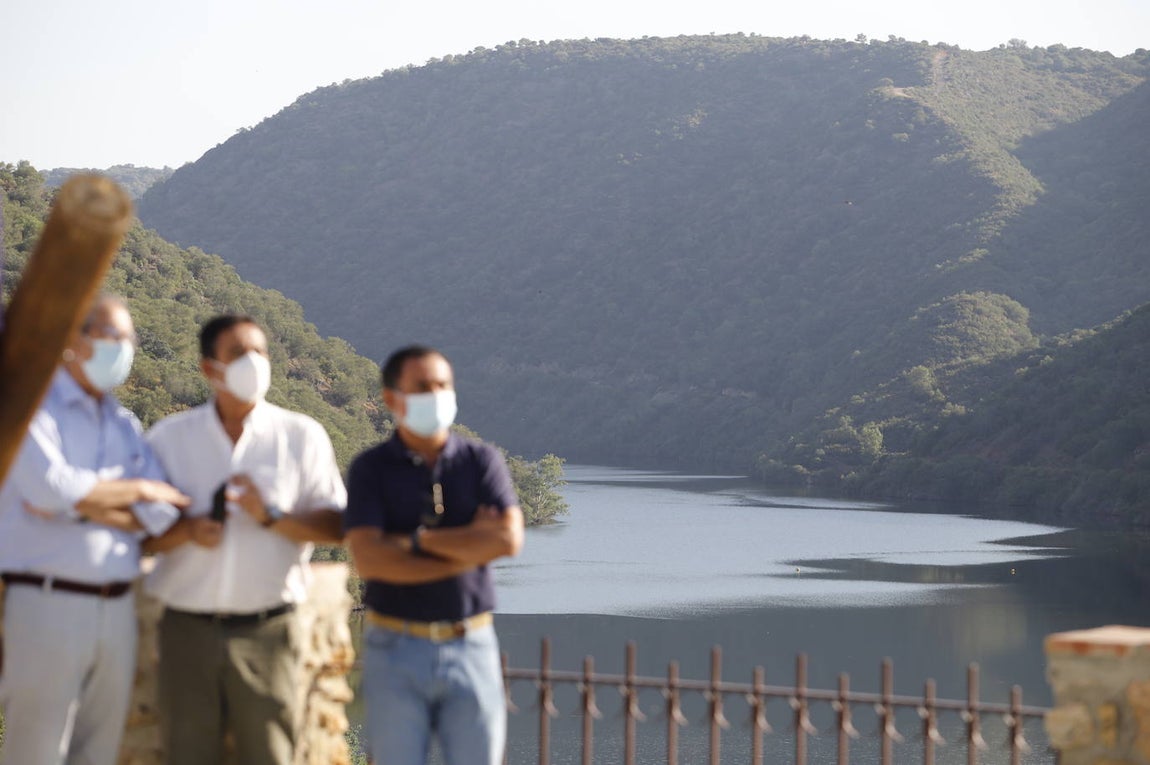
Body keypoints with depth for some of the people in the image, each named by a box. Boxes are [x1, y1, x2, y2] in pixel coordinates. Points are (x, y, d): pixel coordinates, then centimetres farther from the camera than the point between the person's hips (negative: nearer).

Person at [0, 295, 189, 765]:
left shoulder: (125, 426, 16)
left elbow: (164, 514, 3)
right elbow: (50, 485, -19)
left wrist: (82, 507, -11)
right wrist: (137, 490, -6)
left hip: (116, 610, 6)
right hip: (47, 602, -6)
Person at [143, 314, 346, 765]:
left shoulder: (301, 436, 7)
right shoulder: (169, 437, 8)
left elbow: (335, 525, 0)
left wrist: (271, 516, -15)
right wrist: (185, 530, -14)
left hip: (265, 630, -1)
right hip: (187, 627, 1)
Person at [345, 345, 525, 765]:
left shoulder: (481, 460, 4)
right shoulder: (371, 468, 0)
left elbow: (509, 539, -12)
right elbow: (368, 559, -14)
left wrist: (418, 541, -12)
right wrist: (468, 548, -12)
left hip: (471, 647, 1)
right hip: (396, 649, -1)